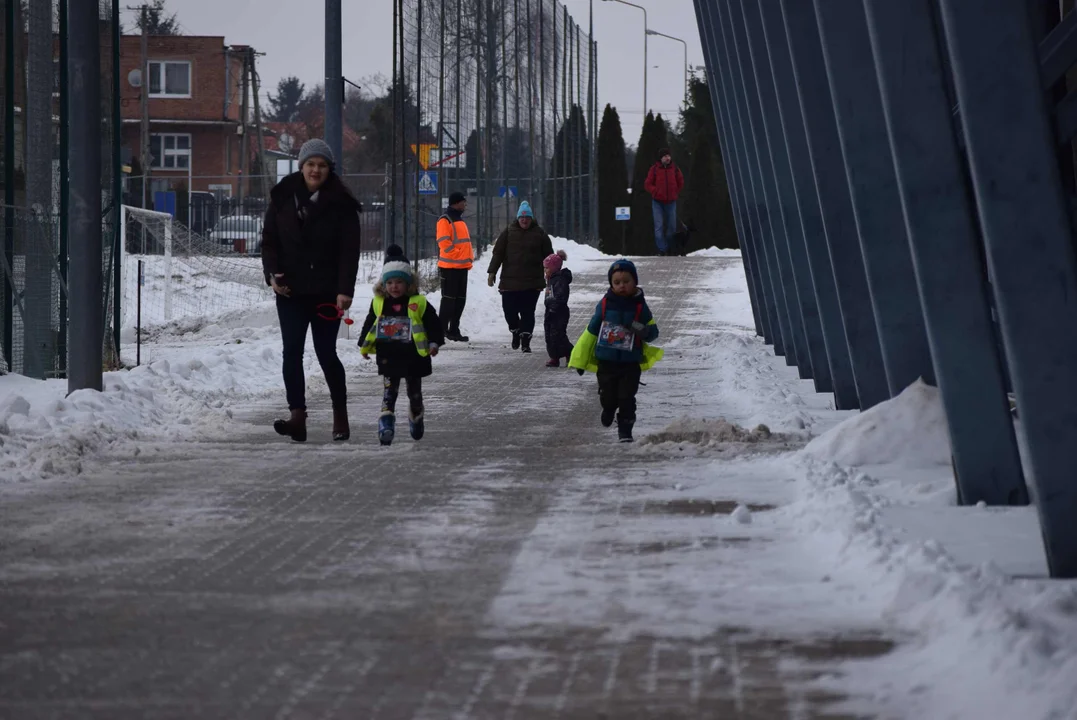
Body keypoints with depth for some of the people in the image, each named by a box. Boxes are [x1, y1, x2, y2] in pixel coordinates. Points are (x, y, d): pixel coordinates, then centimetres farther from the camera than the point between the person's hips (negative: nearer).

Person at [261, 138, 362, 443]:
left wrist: (345, 290, -16)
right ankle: (297, 417, -12)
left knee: (326, 353, 1)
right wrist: (272, 274, -8)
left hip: (326, 292, -2)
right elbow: (269, 240, 9)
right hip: (290, 291, 2)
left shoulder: (341, 204, -3)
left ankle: (340, 414, 19)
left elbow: (349, 251, -6)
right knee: (292, 351, -7)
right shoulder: (283, 198, 5)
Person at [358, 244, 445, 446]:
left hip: (413, 356, -1)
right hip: (388, 356, 1)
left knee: (414, 392, 15)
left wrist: (434, 343, -14)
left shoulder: (419, 303, -7)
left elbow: (433, 324, -4)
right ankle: (386, 423, -15)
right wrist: (364, 345, 11)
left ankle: (416, 420, 36)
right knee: (389, 391, -9)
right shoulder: (378, 303, 1)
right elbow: (369, 325, 11)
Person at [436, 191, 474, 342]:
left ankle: (454, 330, 13)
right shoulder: (445, 220, -9)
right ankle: (442, 329, -4)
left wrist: (469, 257, 12)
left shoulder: (460, 220, 19)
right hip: (450, 266, -9)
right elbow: (444, 243, -18)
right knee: (449, 298, -7)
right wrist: (458, 256, -18)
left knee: (460, 299, 9)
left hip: (462, 267, 9)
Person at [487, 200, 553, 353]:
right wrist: (492, 272, -2)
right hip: (510, 281, 0)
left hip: (532, 282, 0)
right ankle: (516, 332, 29)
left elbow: (548, 255, 10)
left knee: (528, 313, -4)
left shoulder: (539, 233, 6)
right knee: (509, 310, 1)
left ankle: (525, 341, 2)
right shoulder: (508, 232, 4)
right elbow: (497, 253, 4)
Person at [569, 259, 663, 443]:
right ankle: (608, 411, 41)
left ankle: (625, 430, 6)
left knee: (627, 398, -4)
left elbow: (653, 332, 2)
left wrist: (642, 330, -24)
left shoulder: (640, 307, -3)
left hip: (631, 364, -1)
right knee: (608, 397, 8)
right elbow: (591, 332, 5)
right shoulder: (605, 304, -2)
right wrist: (580, 360, 6)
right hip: (606, 362, 1)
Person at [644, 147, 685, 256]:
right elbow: (647, 184, 1)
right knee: (659, 226, -9)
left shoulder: (675, 169, 3)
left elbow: (681, 183, 17)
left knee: (672, 226, 5)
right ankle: (662, 249, -9)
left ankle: (670, 249, 16)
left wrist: (676, 193, 8)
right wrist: (656, 192, -11)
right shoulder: (654, 169, -3)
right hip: (658, 202, -2)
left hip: (671, 202, 2)